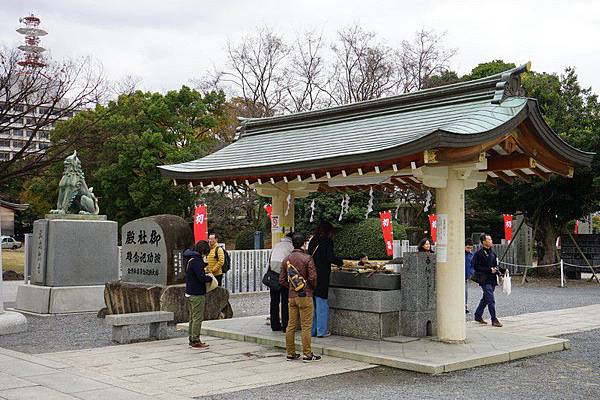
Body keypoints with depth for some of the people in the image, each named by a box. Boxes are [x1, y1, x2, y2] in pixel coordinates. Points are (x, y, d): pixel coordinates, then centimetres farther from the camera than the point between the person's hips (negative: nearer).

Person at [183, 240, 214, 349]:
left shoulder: (190, 259, 12)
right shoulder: (196, 260, -19)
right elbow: (201, 277, -25)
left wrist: (205, 276, 8)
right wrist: (209, 278, -7)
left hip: (189, 293, 10)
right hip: (197, 294, -10)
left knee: (193, 317, 17)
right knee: (198, 318, -3)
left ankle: (192, 339, 24)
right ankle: (195, 341, 1)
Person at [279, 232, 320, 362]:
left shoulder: (286, 260, 6)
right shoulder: (307, 259, -11)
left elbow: (282, 280, 7)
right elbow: (312, 277, -14)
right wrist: (313, 288, 5)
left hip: (291, 296, 5)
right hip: (305, 296, -5)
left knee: (291, 325, 10)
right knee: (306, 326, -1)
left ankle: (290, 353, 15)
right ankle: (307, 355, 2)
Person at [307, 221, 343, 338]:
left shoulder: (312, 241, 10)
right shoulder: (327, 241, -7)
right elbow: (330, 257, -15)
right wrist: (340, 261, 5)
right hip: (322, 276, -6)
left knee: (312, 303, 12)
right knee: (322, 304, 1)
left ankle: (312, 330, 17)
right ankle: (321, 331, 4)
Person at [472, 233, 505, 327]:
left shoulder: (492, 252, 13)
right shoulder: (479, 253, -11)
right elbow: (476, 267, -16)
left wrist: (502, 270, 6)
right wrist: (489, 270, -19)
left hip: (492, 279, 8)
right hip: (485, 280, -8)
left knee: (485, 299, 16)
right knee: (491, 300, -10)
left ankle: (478, 316, 29)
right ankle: (494, 320, -4)